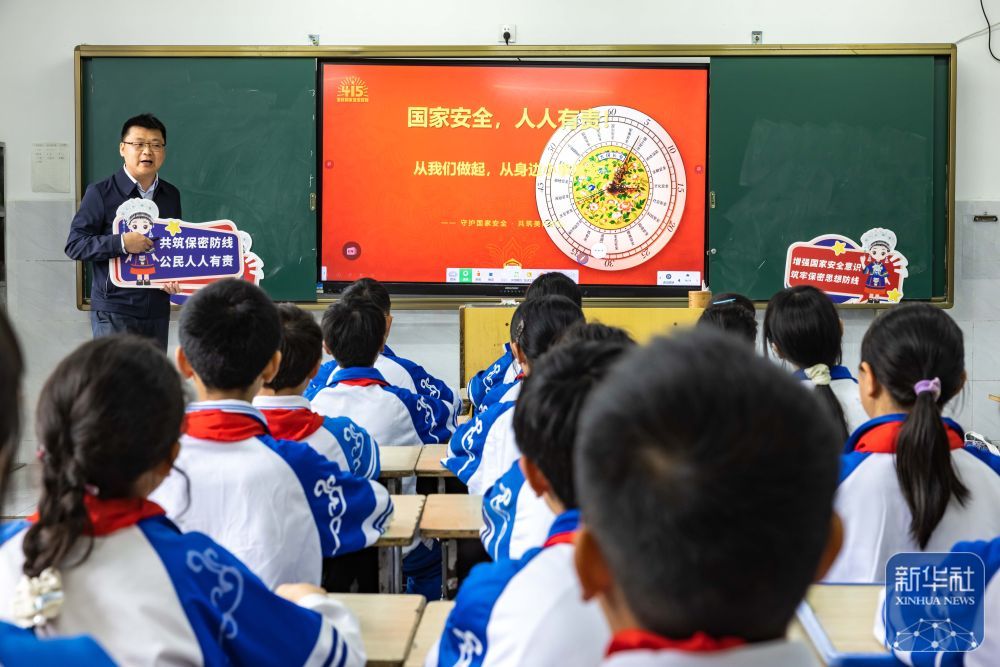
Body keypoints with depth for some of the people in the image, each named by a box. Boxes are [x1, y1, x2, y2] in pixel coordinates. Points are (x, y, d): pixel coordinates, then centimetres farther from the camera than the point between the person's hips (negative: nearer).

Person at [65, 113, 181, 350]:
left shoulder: (171, 195, 12)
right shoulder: (100, 193, -4)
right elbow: (74, 245, -8)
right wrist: (121, 243, -22)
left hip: (158, 310, 5)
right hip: (114, 310, -5)